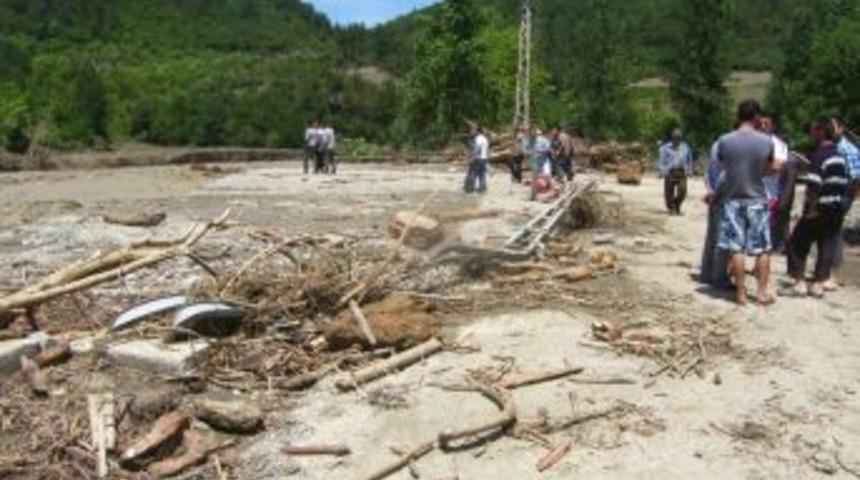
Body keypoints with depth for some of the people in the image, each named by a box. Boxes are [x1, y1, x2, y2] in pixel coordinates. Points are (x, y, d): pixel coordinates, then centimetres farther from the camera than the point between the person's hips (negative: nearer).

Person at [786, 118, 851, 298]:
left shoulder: (819, 154, -15)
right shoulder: (840, 156, 11)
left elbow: (814, 184, -22)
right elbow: (845, 182, 14)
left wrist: (811, 208, -18)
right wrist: (841, 203, 19)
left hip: (820, 209, -8)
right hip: (837, 209, 8)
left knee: (797, 243, 3)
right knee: (828, 246, 10)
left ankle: (800, 282, 1)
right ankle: (818, 284, 13)